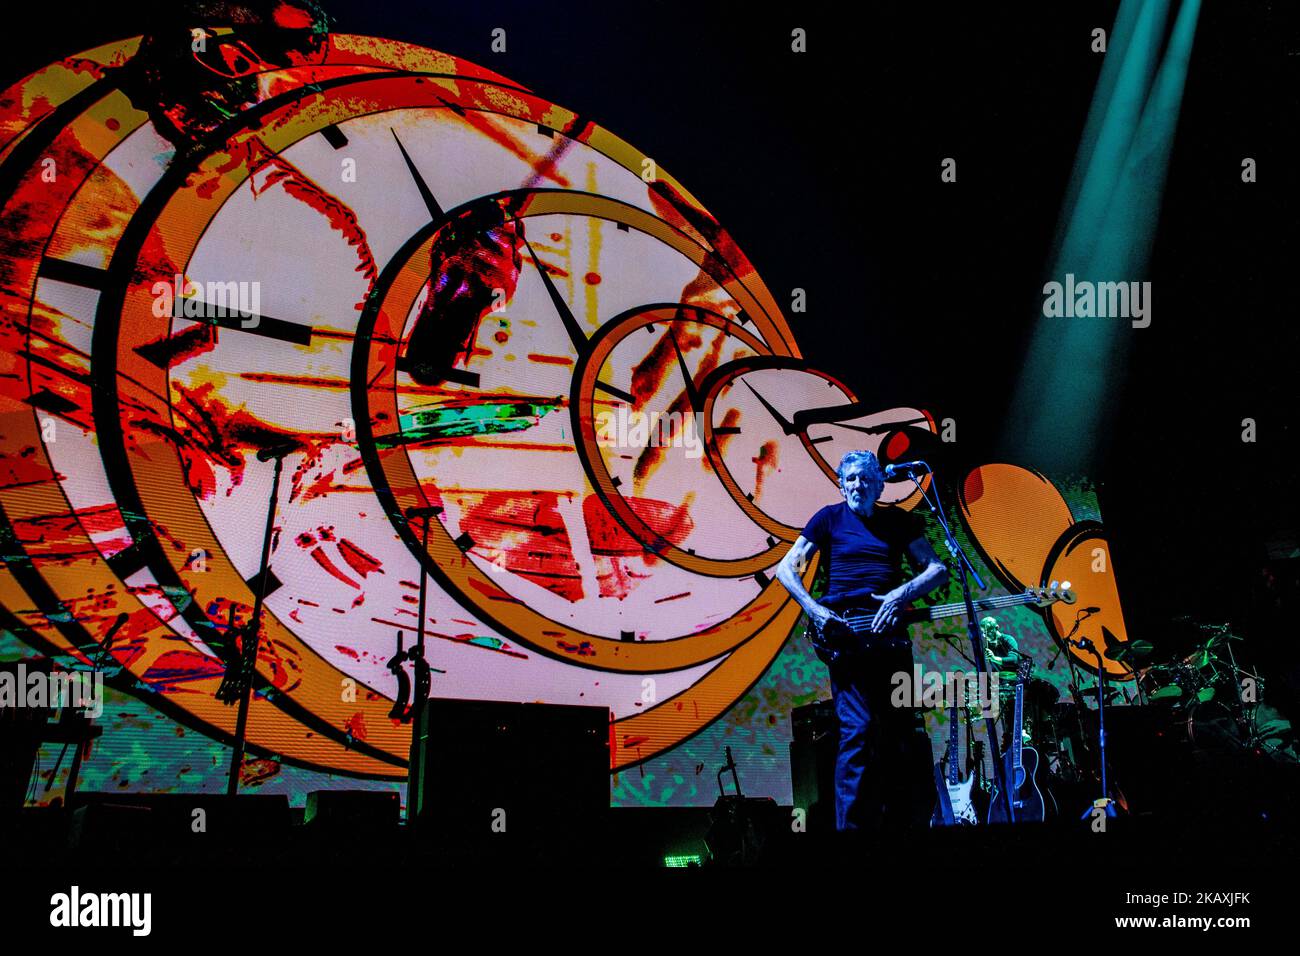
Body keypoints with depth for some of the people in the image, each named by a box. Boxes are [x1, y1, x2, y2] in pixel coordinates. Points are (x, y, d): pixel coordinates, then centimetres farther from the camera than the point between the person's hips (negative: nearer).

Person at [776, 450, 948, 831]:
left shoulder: (900, 520, 14)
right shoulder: (830, 517, 6)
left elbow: (938, 569, 7)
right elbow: (785, 568, 3)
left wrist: (903, 593, -11)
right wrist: (815, 610, -10)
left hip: (890, 629, 4)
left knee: (899, 730, 6)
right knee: (859, 729, -12)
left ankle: (894, 814, 19)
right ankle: (852, 824, -7)